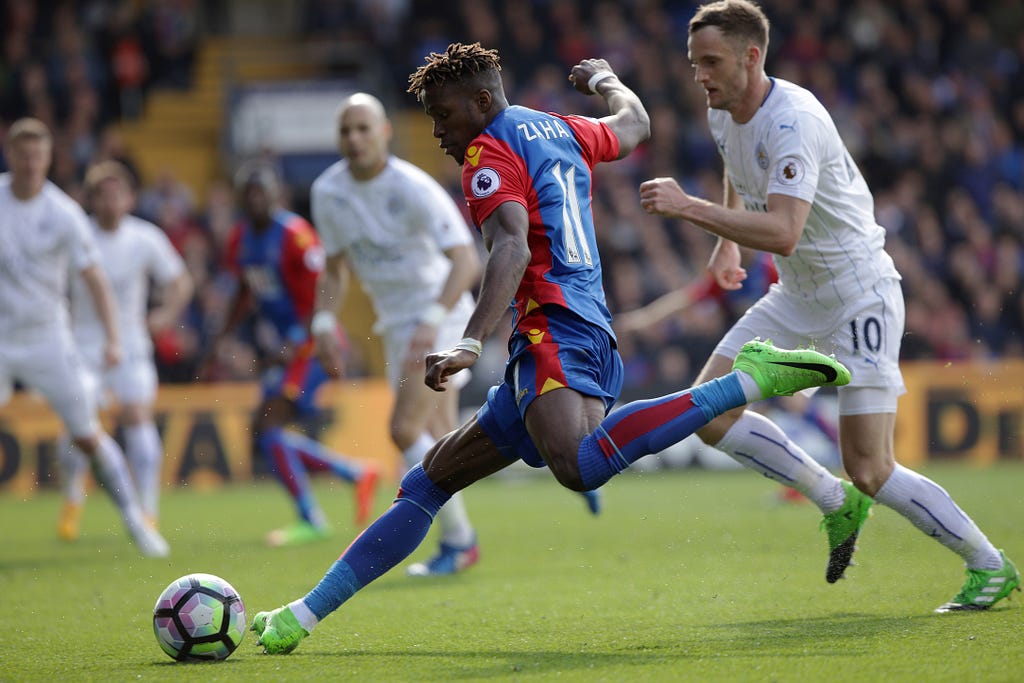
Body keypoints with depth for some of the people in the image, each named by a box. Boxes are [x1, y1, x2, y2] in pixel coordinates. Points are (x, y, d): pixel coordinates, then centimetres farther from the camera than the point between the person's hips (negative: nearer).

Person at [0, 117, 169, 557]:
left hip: (47, 337, -1)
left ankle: (136, 521, 11)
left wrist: (112, 338, -18)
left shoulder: (63, 215, -9)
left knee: (88, 437, 0)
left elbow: (94, 278, -8)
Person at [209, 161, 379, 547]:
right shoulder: (241, 239, 8)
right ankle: (357, 475, 19)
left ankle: (311, 521, -7)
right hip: (282, 346, 9)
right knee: (268, 437, 7)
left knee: (267, 428, -16)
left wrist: (295, 345, -24)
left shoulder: (295, 235, -17)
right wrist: (223, 337, 12)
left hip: (309, 342, -9)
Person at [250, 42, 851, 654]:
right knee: (428, 483, 13)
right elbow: (636, 125, 44)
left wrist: (471, 342, -32)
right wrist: (604, 79, 64)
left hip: (555, 331, -11)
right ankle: (304, 616, 14)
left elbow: (512, 249, -20)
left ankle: (750, 379, -31)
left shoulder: (490, 151, -3)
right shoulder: (560, 131, 22)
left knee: (580, 464, -40)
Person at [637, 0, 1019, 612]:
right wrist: (725, 241, 22)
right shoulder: (724, 114, 1)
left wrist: (689, 207, -39)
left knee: (870, 471, -12)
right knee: (709, 413, -2)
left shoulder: (793, 122, -27)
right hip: (796, 298, 9)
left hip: (860, 296, -9)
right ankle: (837, 503, 13)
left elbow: (783, 234, -38)